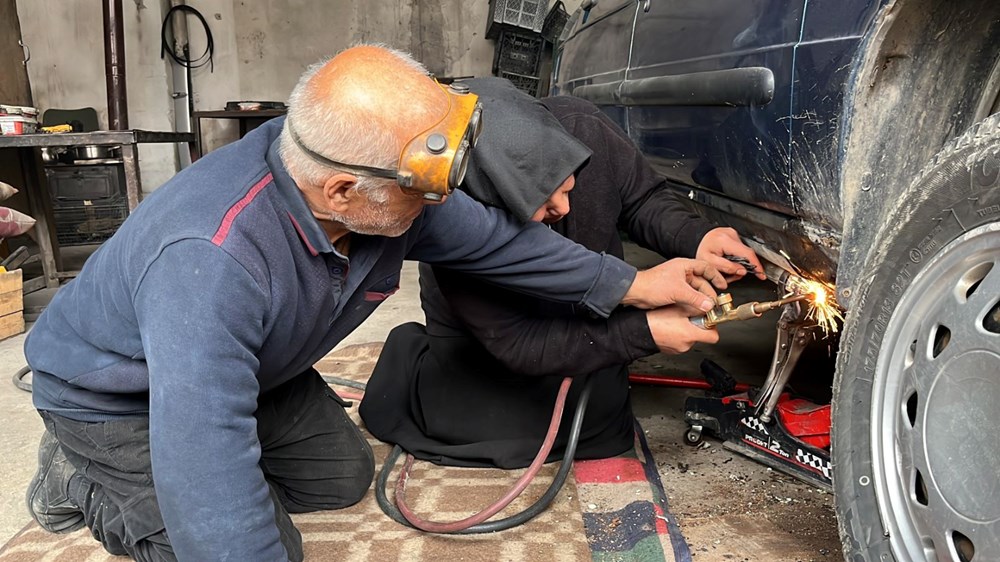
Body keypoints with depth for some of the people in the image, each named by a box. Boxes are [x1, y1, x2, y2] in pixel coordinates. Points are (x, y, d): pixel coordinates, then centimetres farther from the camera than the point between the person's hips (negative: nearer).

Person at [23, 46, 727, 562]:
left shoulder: (382, 191, -21)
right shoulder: (213, 261, -45)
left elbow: (488, 233, -7)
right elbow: (208, 471, -43)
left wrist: (631, 284, -3)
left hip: (248, 367, 7)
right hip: (116, 397, -7)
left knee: (344, 475, 10)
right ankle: (83, 478, 12)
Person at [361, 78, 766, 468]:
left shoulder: (582, 127, -31)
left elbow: (642, 199, -11)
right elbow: (517, 346, -33)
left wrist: (695, 239, -33)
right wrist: (643, 333, -38)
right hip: (481, 334, -4)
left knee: (605, 429, 1)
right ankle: (414, 364, 8)